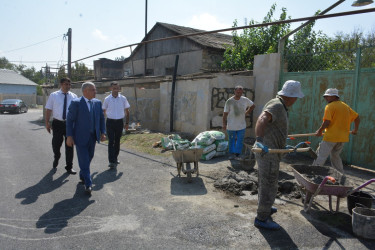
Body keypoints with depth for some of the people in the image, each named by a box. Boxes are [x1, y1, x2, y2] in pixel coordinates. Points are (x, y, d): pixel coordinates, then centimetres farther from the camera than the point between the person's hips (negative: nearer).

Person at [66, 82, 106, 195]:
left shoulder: (98, 103, 7)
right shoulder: (76, 103, -10)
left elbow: (101, 118, 13)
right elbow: (70, 120, -9)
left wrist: (102, 132, 6)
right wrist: (69, 136, -13)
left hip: (93, 136, 6)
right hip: (81, 137, -6)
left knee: (89, 158, 17)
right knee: (84, 160, -3)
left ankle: (82, 176, 39)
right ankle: (88, 184, 2)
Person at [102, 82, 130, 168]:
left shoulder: (123, 98, 2)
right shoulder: (107, 99, 0)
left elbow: (126, 111, 8)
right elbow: (103, 112, 9)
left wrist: (127, 123, 5)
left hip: (119, 122, 1)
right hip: (110, 122, -1)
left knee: (117, 141, 11)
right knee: (111, 142, -6)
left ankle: (115, 158, 29)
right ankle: (111, 161, -6)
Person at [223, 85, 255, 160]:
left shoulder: (245, 100, -1)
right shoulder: (229, 101, -8)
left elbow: (253, 106, 17)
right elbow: (225, 114, -6)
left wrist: (246, 113, 7)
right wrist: (224, 124, -8)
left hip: (241, 125, 2)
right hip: (231, 126, -2)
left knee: (240, 141, 4)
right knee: (232, 140, 9)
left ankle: (237, 155, 13)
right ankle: (232, 154, 22)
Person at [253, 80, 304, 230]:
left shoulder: (280, 106, 16)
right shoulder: (277, 106, -17)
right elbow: (262, 120, -36)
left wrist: (284, 146, 34)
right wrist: (259, 140, -48)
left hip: (268, 151, 10)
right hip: (268, 153, -10)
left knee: (265, 183, 23)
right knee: (269, 186, -1)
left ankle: (264, 208, 42)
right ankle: (262, 218, 10)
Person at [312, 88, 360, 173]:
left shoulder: (330, 106, -9)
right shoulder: (346, 106, 13)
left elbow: (326, 122, -17)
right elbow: (357, 118, 18)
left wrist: (320, 131, -3)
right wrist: (355, 130, 30)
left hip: (331, 137, -8)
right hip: (343, 137, 8)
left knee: (320, 156, -4)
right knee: (335, 156, 21)